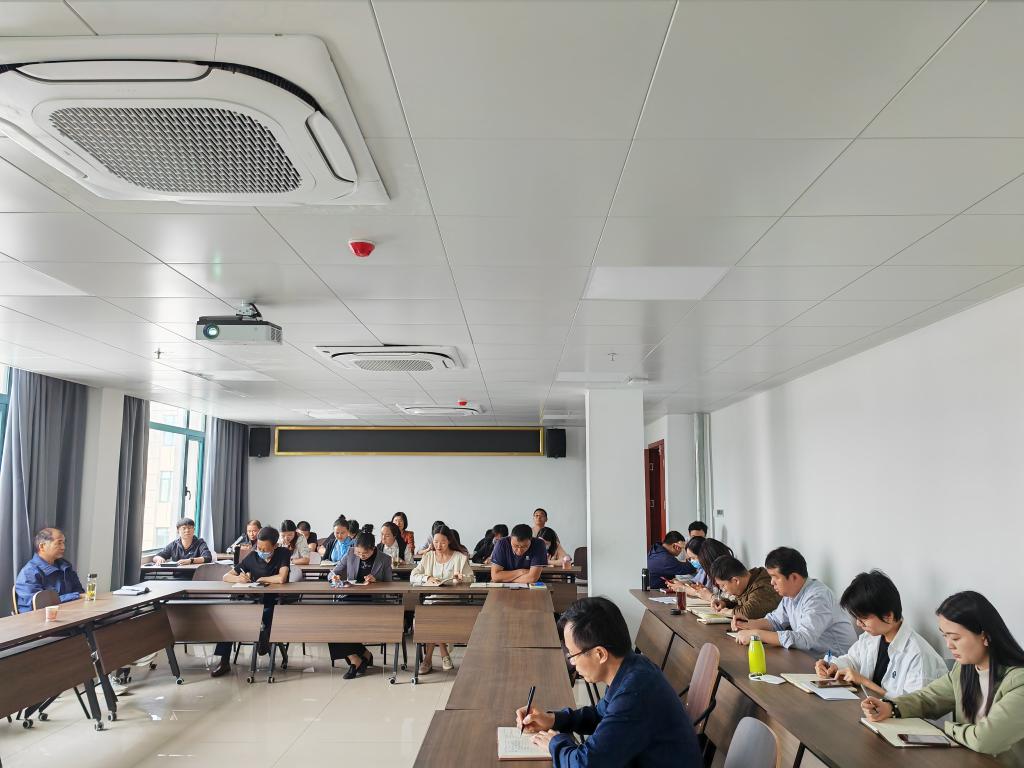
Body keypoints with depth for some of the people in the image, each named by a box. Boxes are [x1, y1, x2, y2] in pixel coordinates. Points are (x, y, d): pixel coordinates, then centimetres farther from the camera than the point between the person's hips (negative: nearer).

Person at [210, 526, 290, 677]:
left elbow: (281, 578, -25)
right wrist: (238, 579, -19)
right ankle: (224, 662, -12)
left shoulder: (283, 554, -8)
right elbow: (226, 576, 3)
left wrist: (261, 579, -10)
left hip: (276, 604, -4)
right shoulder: (252, 557, 3)